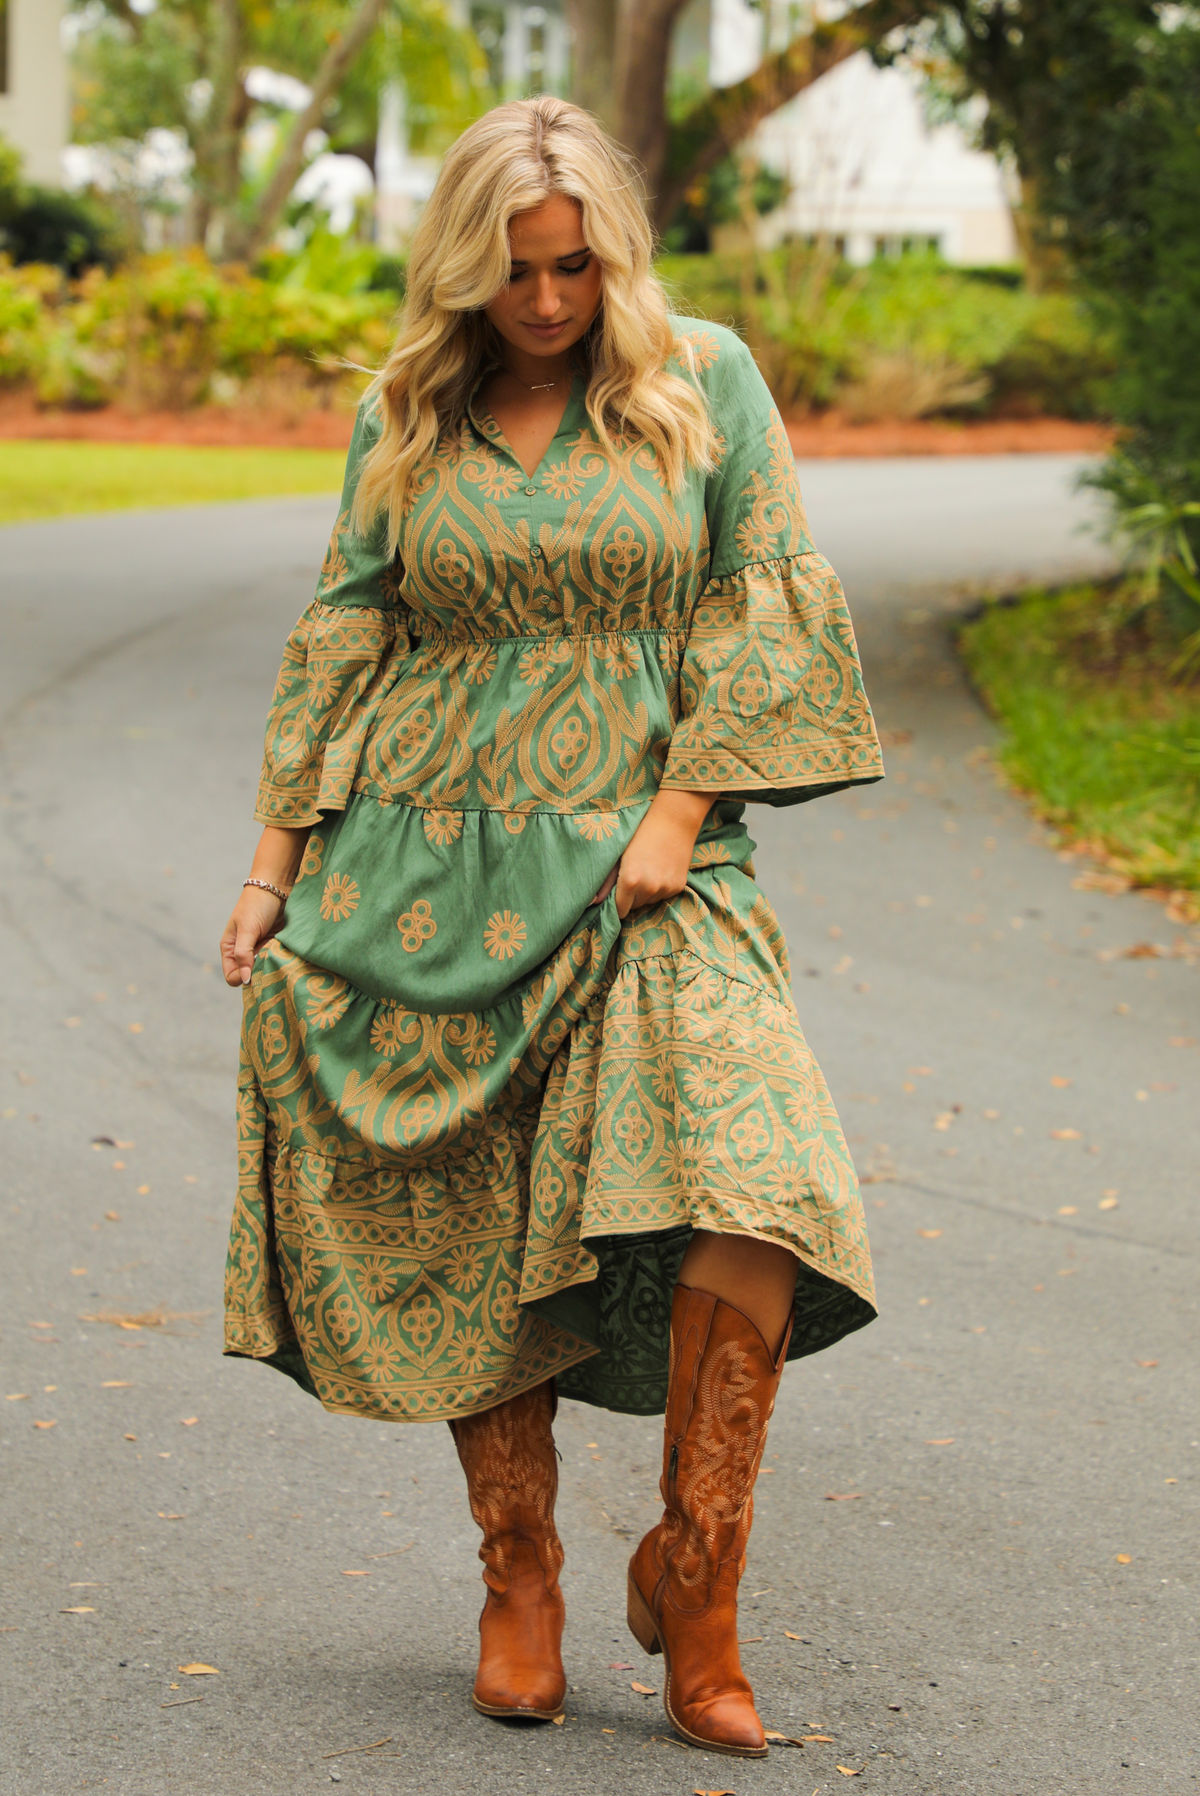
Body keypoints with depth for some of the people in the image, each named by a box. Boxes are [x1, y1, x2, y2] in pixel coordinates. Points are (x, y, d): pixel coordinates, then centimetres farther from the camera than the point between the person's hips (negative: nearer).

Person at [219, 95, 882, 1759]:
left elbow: (769, 608, 1)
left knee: (745, 1193, -19)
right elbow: (342, 633, 12)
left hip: (638, 867, -2)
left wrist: (677, 814, -8)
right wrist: (281, 856, 8)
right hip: (428, 869, 2)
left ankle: (692, 1576, -6)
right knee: (466, 1234, 1)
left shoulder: (704, 378, 3)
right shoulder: (407, 414, 9)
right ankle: (519, 1578, 18)